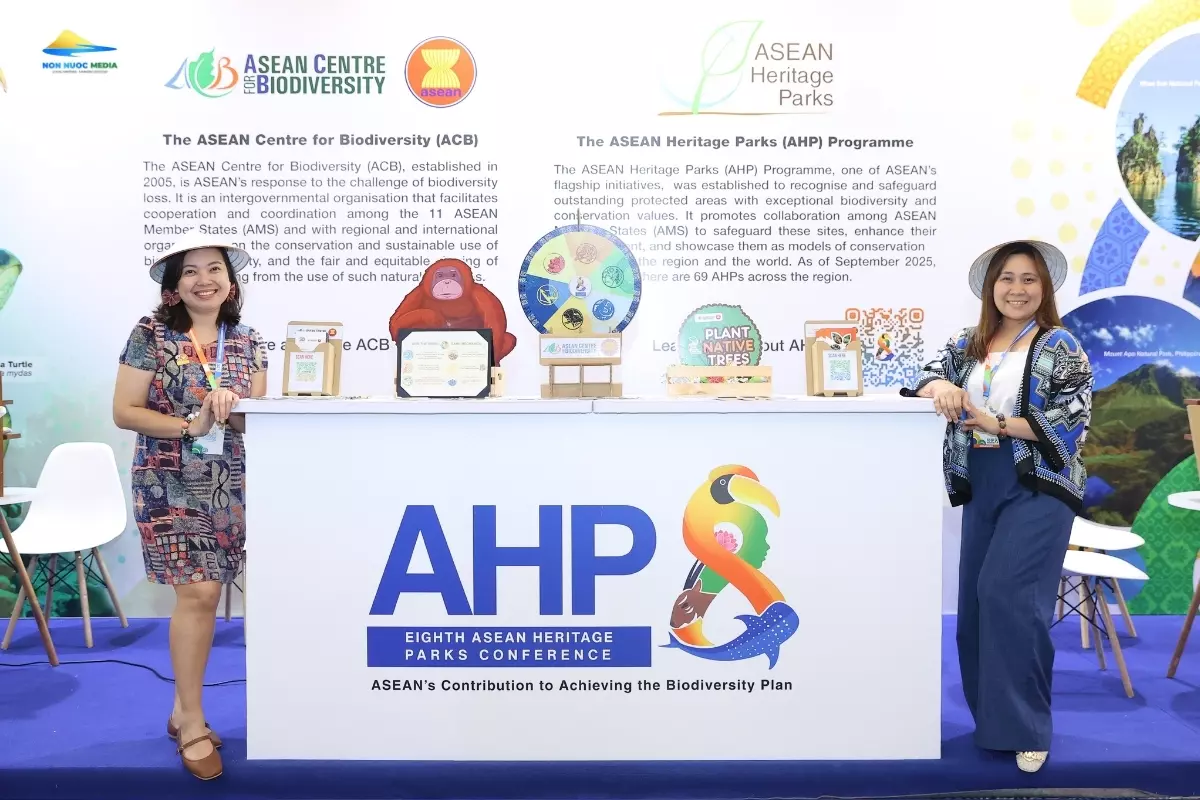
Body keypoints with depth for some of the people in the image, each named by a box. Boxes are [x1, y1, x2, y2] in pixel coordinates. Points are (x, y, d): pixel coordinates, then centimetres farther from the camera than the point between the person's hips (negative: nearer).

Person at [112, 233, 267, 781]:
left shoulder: (248, 342, 7)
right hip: (170, 484, -4)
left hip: (230, 485, 4)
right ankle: (193, 724, 4)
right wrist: (188, 426, -16)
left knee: (199, 594, 10)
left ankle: (184, 710, 27)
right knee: (199, 592, -11)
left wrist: (232, 408, -15)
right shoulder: (151, 335, -3)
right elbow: (124, 412, -5)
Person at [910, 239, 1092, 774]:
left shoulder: (1060, 347, -3)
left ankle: (1024, 727, 0)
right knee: (975, 600, 8)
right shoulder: (968, 344, 12)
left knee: (1007, 594, -14)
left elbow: (1074, 420, -10)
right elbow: (929, 374, 7)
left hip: (1038, 486, -5)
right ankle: (990, 717, 23)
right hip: (980, 486, 6)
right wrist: (940, 386, -16)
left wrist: (998, 423, -18)